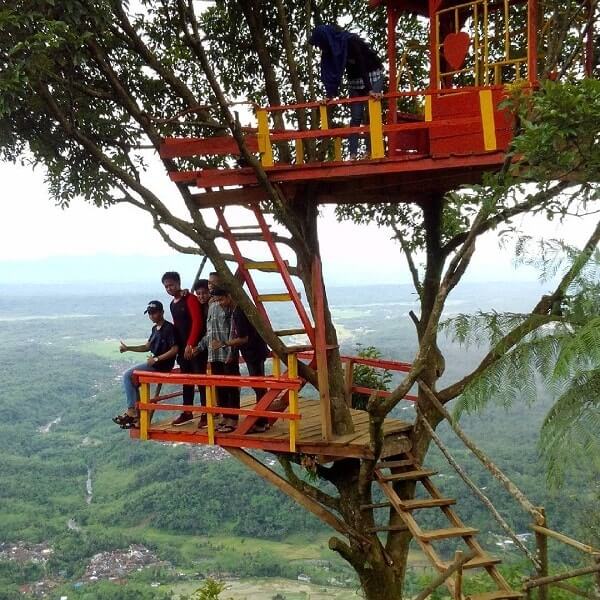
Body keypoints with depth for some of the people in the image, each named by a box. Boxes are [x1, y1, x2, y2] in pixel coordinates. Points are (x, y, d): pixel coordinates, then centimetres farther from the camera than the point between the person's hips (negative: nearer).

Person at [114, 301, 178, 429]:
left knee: (128, 375, -12)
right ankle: (136, 413, 8)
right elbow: (147, 347, 20)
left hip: (162, 365, -10)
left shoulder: (169, 328, -14)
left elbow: (175, 349, -19)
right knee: (132, 379, 8)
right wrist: (128, 348, 10)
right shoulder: (155, 328, 15)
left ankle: (131, 412, -5)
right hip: (154, 364, 10)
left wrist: (156, 359, -21)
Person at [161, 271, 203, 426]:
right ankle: (187, 412, 20)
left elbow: (197, 322, -17)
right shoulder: (172, 304, 15)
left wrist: (190, 344, -20)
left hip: (194, 346, -8)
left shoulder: (190, 299, -10)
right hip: (182, 348, 8)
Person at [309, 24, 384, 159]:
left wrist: (369, 89, -32)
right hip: (355, 80, 6)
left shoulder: (349, 41, -26)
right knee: (355, 117, -2)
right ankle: (353, 154, -5)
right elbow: (331, 72, -1)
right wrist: (330, 95, -7)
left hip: (372, 75, -6)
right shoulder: (330, 50, -6)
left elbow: (361, 64, -28)